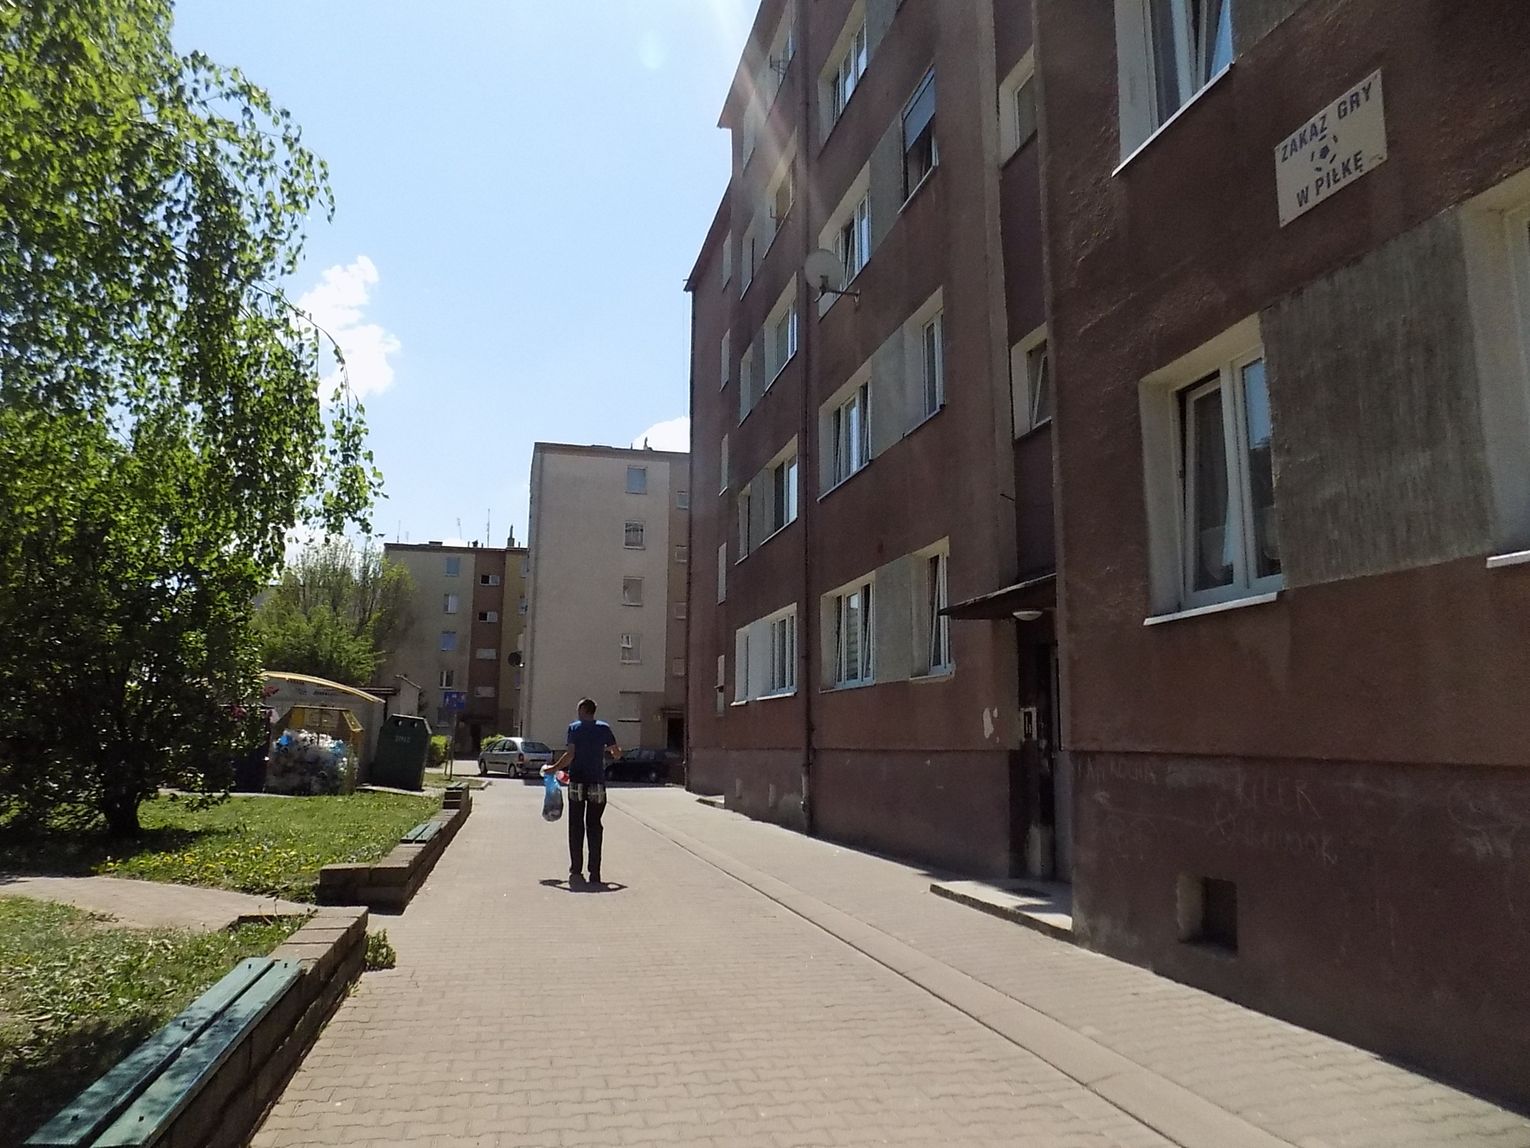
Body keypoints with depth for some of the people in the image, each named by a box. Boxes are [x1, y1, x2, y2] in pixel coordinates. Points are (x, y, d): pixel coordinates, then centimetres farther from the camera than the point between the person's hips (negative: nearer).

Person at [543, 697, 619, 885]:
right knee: (594, 827, 7)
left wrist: (553, 768, 1)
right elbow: (616, 752, 5)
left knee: (576, 827, 8)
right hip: (597, 784, 1)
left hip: (577, 782, -1)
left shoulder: (574, 728, -2)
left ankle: (576, 870, 7)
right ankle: (595, 873, 3)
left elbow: (570, 755, -11)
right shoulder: (604, 728, 3)